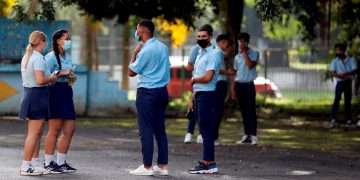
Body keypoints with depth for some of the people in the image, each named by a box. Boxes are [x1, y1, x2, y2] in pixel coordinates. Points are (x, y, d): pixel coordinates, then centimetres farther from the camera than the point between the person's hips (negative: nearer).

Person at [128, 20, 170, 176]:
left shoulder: (145, 50, -15)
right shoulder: (163, 47, 9)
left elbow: (131, 72, -8)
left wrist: (135, 53, -1)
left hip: (147, 92, -8)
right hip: (162, 91, 8)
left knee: (146, 129, -4)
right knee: (160, 129, 10)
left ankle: (147, 166, -4)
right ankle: (162, 166, 10)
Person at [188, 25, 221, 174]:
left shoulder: (213, 55, -11)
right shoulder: (200, 54, 18)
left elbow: (207, 77, -20)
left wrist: (193, 79, -3)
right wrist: (193, 97, 18)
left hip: (207, 95, -9)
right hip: (198, 95, 9)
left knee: (206, 130, -10)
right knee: (204, 130, 10)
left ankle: (209, 163, -10)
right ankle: (207, 161, 14)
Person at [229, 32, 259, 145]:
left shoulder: (254, 54, -1)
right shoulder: (237, 57, 13)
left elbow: (250, 65, -20)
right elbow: (234, 73, 15)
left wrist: (244, 53, -11)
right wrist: (233, 89, 9)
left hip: (249, 85, -5)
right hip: (239, 85, 5)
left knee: (251, 110, -9)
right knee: (243, 111, 7)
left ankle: (253, 136, -11)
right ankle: (246, 135, 11)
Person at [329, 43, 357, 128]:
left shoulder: (351, 60, 0)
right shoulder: (335, 61, 1)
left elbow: (354, 71, -7)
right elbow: (332, 73, -5)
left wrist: (346, 74, -23)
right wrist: (339, 75, -25)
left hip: (348, 82, 1)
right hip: (340, 82, -1)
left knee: (348, 100, 7)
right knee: (337, 99, -13)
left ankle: (349, 119, 18)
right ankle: (333, 119, -19)